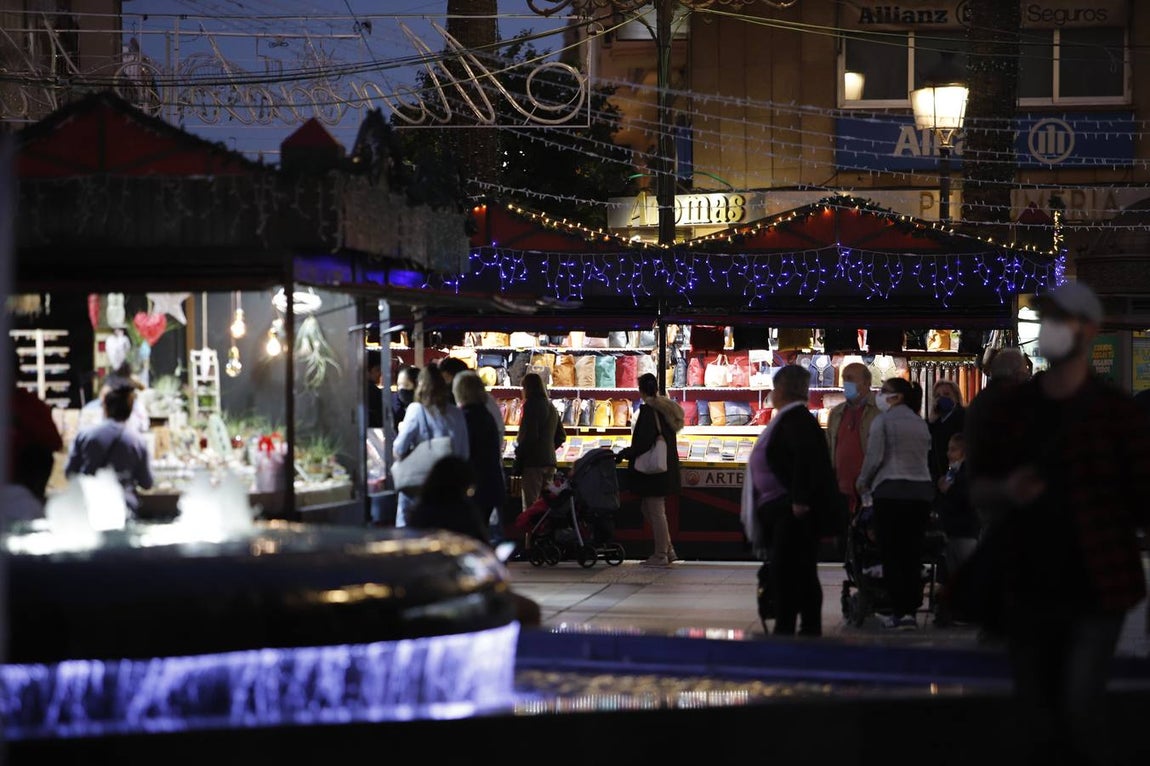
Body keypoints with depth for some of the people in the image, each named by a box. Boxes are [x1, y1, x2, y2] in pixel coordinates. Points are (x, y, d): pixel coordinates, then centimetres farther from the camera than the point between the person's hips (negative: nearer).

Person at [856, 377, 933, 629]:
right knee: (913, 554, 5)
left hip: (890, 491, -5)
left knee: (891, 554, -1)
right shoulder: (921, 423, 16)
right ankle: (911, 610, 1)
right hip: (922, 491, 5)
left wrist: (863, 485, 7)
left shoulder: (883, 421, -2)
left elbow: (874, 457, -8)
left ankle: (898, 611, -5)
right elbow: (927, 458, 14)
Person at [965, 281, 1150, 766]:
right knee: (1037, 718, 10)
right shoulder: (1013, 408, 7)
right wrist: (1005, 491, -9)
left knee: (1079, 707, -16)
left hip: (1094, 592, -5)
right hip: (1026, 592, 5)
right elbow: (977, 486, 14)